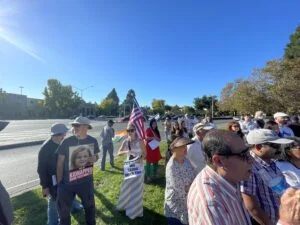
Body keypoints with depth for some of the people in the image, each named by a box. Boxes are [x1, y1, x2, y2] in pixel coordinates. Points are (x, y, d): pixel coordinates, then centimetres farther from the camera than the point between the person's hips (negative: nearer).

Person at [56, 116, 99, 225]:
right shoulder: (66, 142, -15)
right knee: (63, 209, 19)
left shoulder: (93, 141, -8)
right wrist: (59, 183, -4)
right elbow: (60, 163, -7)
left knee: (89, 205, 23)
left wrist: (95, 159, -17)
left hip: (86, 181, 2)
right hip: (67, 182, -1)